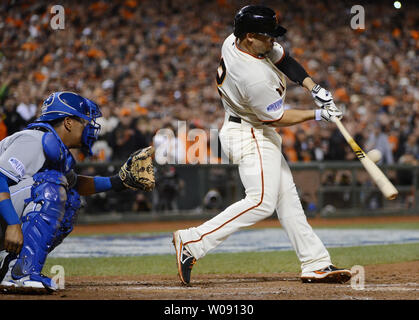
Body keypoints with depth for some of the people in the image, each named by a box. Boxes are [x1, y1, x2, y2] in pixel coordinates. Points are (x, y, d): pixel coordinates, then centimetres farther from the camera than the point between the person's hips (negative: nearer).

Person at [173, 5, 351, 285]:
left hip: (262, 135, 11)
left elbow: (283, 59, 8)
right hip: (251, 137, -11)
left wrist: (314, 88, -1)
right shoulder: (255, 78, -32)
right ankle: (192, 242, -17)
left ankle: (316, 264, 13)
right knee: (262, 201, -17)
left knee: (287, 196, 10)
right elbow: (278, 117, -19)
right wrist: (318, 115, -10)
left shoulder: (233, 41, -5)